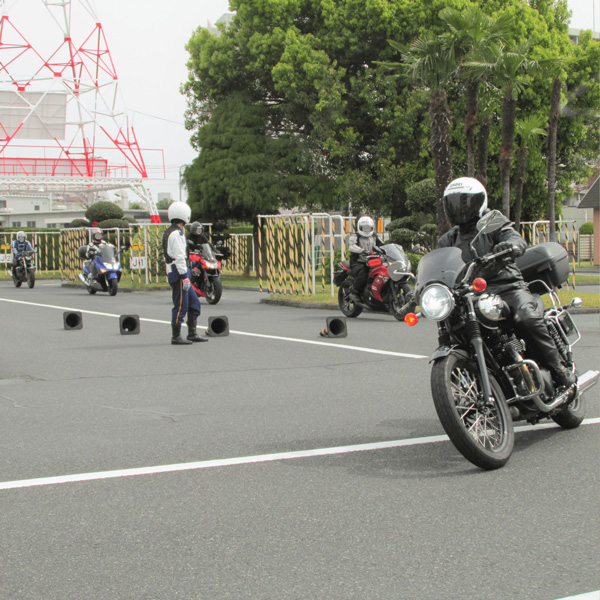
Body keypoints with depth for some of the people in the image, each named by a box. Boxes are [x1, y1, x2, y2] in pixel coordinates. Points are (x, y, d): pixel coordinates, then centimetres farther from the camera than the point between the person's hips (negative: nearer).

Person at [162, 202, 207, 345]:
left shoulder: (167, 233, 18)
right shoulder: (177, 233, -14)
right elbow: (179, 257, -20)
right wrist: (185, 277, -21)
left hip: (173, 272, 10)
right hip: (179, 273, -10)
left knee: (194, 304, 13)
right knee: (180, 306, -6)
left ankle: (192, 334, 17)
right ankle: (176, 337, -2)